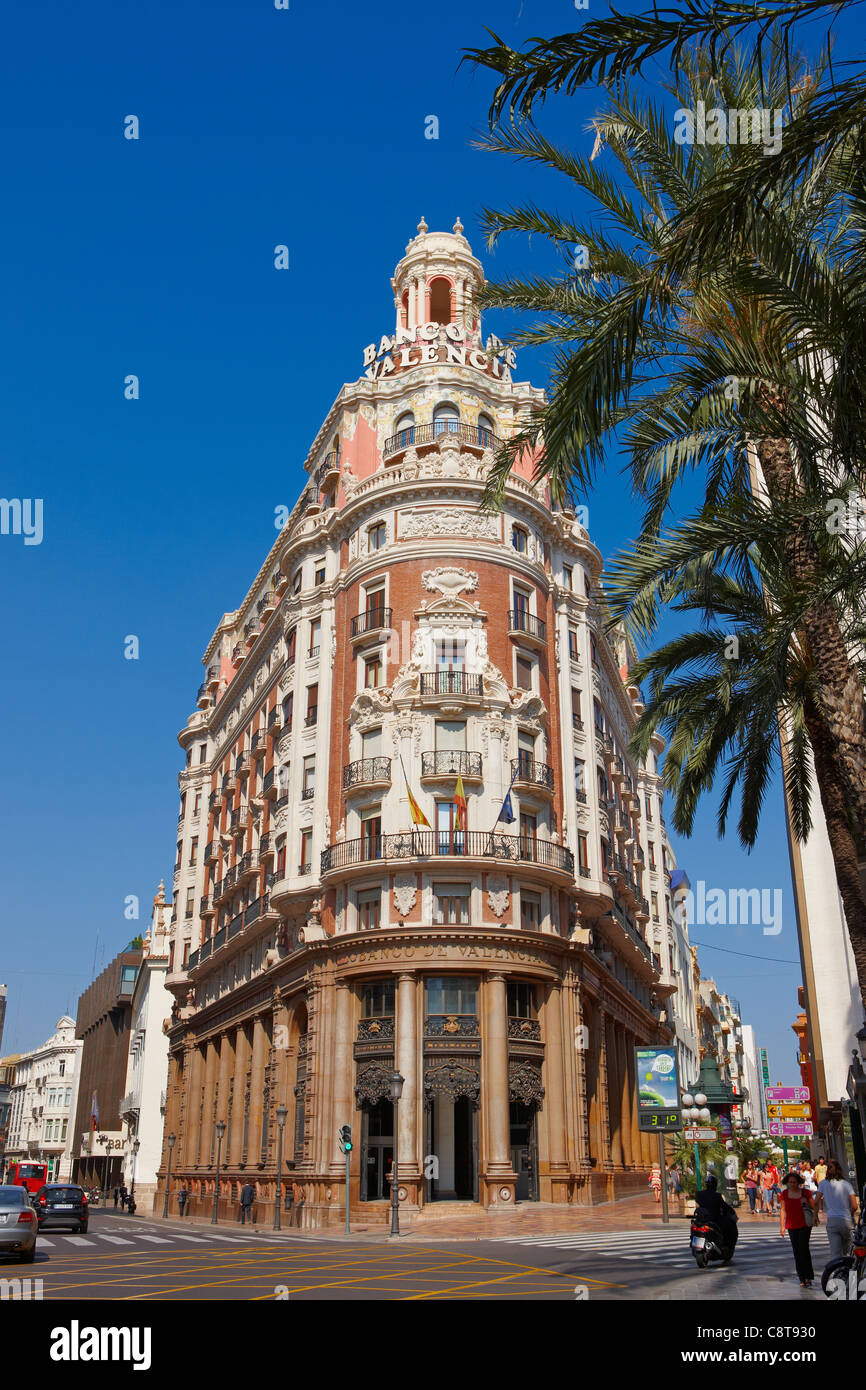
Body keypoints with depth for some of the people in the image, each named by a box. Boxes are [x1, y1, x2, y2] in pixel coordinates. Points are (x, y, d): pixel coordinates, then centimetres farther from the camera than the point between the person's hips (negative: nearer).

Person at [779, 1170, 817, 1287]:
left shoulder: (805, 1192, -2)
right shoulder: (784, 1194, 4)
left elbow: (813, 1207, 7)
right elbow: (782, 1210, 8)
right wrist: (782, 1226, 6)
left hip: (805, 1225, -3)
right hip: (791, 1226, 3)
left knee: (803, 1248, -16)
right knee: (796, 1251, 4)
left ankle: (808, 1276, -8)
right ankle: (802, 1278, 12)